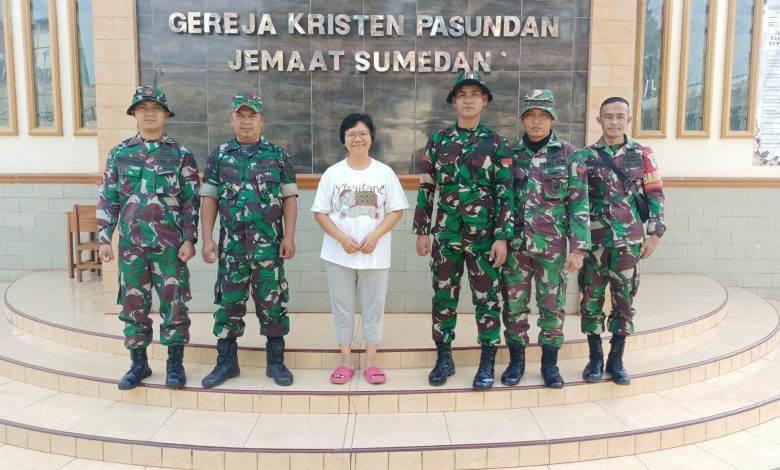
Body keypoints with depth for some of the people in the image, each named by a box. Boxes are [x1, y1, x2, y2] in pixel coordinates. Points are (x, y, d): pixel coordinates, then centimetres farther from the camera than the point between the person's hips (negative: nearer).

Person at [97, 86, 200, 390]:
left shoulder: (180, 154, 1)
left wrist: (189, 239, -7)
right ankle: (138, 363, 23)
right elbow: (108, 199, 8)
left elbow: (191, 201, -1)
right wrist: (104, 238, 2)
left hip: (170, 243, -2)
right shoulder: (119, 154, 8)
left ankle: (175, 364, 15)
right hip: (130, 243, 3)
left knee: (174, 303, 2)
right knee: (133, 304, 9)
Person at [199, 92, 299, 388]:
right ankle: (226, 362, 21)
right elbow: (209, 199, 5)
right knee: (228, 302, 8)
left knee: (272, 302, 5)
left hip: (269, 243, -1)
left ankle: (276, 361, 17)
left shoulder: (278, 155, 4)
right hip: (231, 243, 2)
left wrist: (289, 236, -7)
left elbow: (289, 198, 2)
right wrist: (207, 239, -3)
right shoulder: (219, 156, 7)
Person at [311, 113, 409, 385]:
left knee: (373, 307, 7)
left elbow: (397, 210, 1)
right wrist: (342, 238, -14)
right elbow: (320, 213, 0)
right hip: (339, 254, 0)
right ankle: (345, 361, 21)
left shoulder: (384, 172, 1)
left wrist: (375, 236, -13)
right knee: (342, 307, 8)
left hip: (375, 255, 0)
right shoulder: (333, 173, 1)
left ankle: (371, 361, 19)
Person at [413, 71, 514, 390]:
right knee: (443, 298, 9)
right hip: (445, 234, 2)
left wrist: (502, 237, -10)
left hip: (484, 235, -2)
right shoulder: (438, 141, 6)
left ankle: (487, 363, 17)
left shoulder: (496, 143, 1)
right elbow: (426, 189, 6)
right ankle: (444, 359, 23)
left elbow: (505, 193, -3)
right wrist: (422, 231, 2)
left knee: (487, 299, 5)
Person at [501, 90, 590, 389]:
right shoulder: (511, 153, 4)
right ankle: (516, 361, 22)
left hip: (553, 243, -2)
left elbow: (579, 204, -4)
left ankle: (550, 363, 22)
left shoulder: (569, 155, -2)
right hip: (515, 242, 2)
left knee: (552, 304, 7)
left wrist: (578, 248, -9)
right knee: (514, 303, 7)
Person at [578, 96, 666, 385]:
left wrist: (655, 234, 1)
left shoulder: (642, 155, 4)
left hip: (629, 240, 0)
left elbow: (655, 195, 6)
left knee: (624, 299, 6)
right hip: (594, 239, 0)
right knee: (591, 298, 5)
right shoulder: (585, 156, 3)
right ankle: (595, 358, 19)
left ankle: (616, 359, 19)